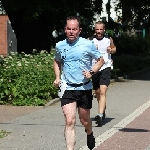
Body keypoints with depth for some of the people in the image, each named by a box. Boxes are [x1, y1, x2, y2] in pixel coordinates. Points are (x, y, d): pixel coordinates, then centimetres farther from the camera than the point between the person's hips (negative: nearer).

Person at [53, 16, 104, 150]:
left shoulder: (88, 44, -6)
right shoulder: (60, 46, 2)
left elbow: (101, 60, 6)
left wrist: (92, 72, -11)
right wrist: (58, 78, 7)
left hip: (85, 88, 0)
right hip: (67, 88, 0)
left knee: (84, 120, 15)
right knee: (70, 121, -15)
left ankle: (90, 134, 49)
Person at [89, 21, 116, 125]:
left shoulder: (109, 39, 2)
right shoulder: (90, 40, -1)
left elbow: (114, 48, 20)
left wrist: (111, 50, -3)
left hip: (106, 68, -2)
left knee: (103, 92, -18)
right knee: (97, 92, 17)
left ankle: (100, 115, -25)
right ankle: (103, 110, 42)